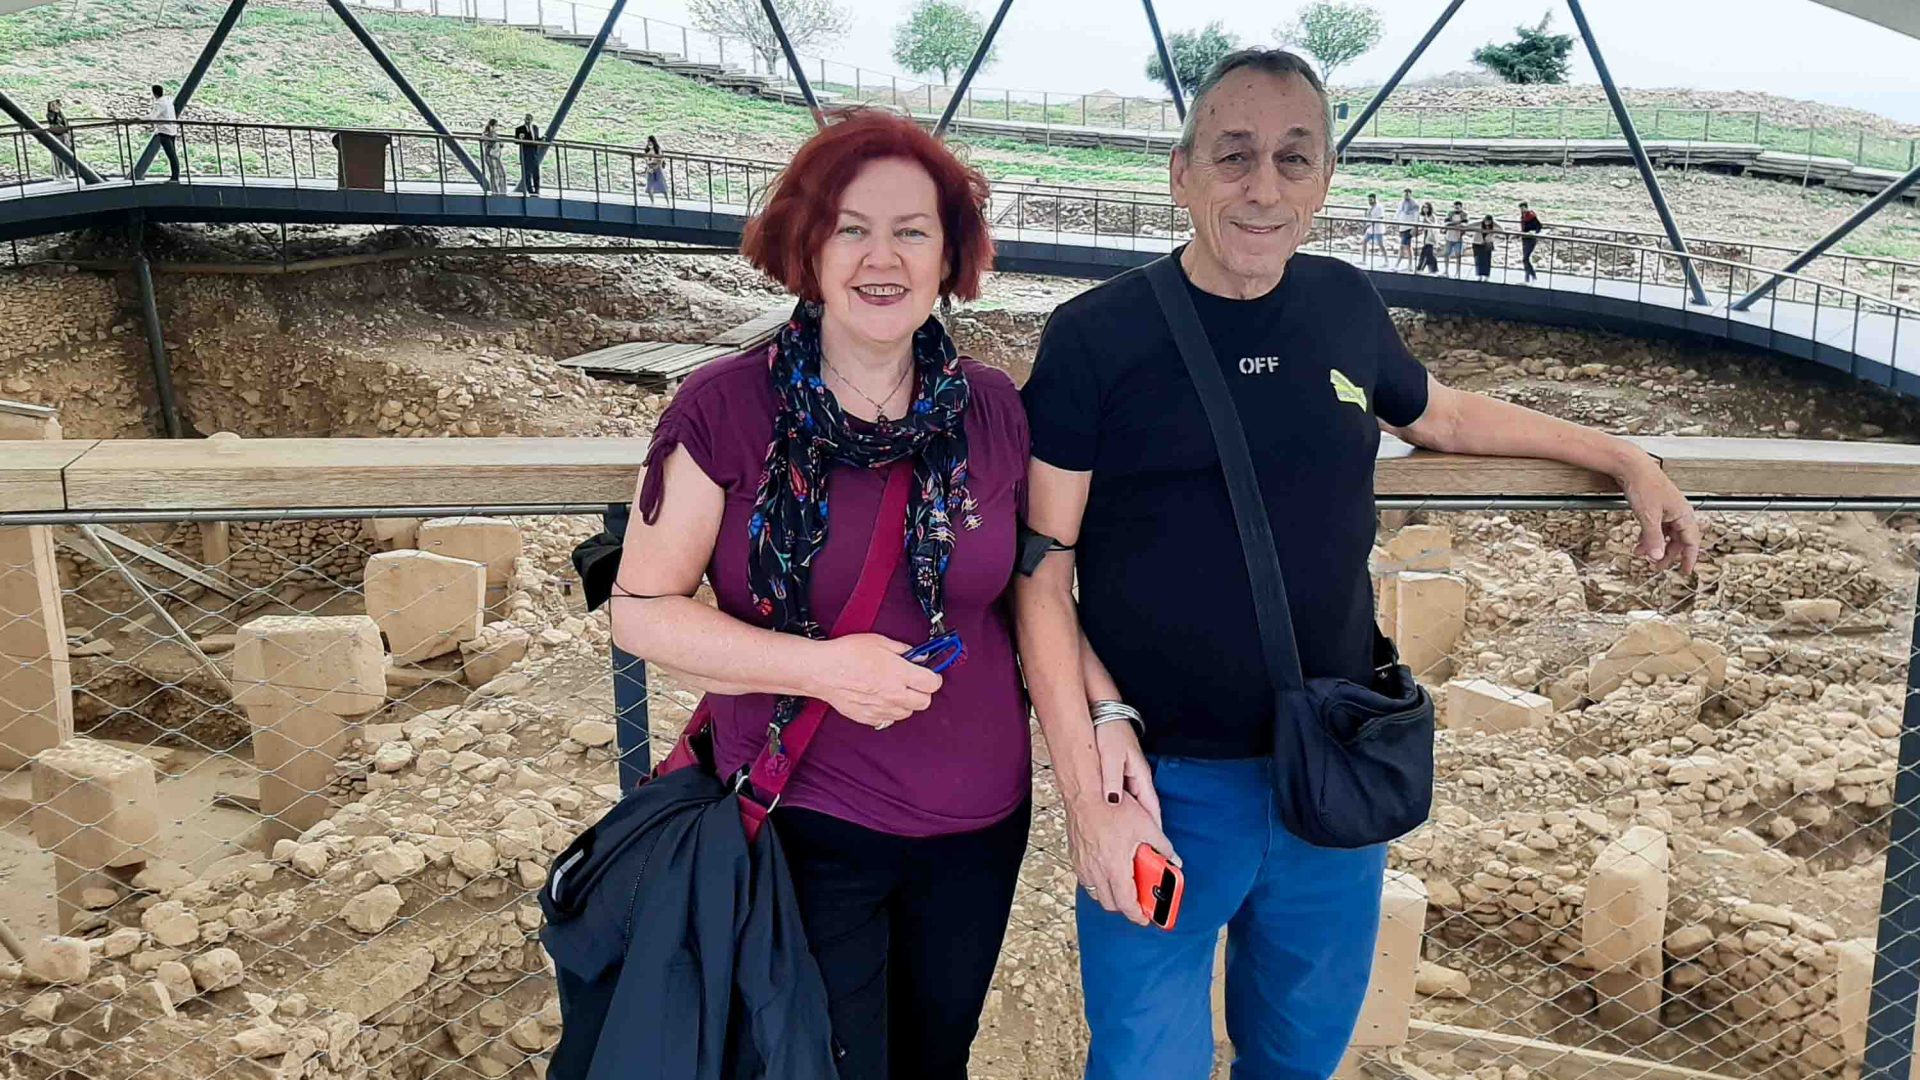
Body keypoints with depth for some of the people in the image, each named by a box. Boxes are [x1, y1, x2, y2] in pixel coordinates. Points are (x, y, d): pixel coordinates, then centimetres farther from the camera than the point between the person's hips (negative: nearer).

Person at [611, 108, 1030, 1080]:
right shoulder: (725, 407, -12)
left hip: (978, 827, 4)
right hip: (800, 825, -3)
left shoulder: (993, 411, -2)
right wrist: (824, 668, -22)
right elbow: (641, 609, -11)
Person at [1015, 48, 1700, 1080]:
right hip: (1166, 784, -4)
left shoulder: (1344, 305, 2)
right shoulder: (1095, 337, -11)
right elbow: (1041, 573, -11)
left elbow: (1441, 415, 23)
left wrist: (1626, 459, 24)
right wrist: (1087, 794, -15)